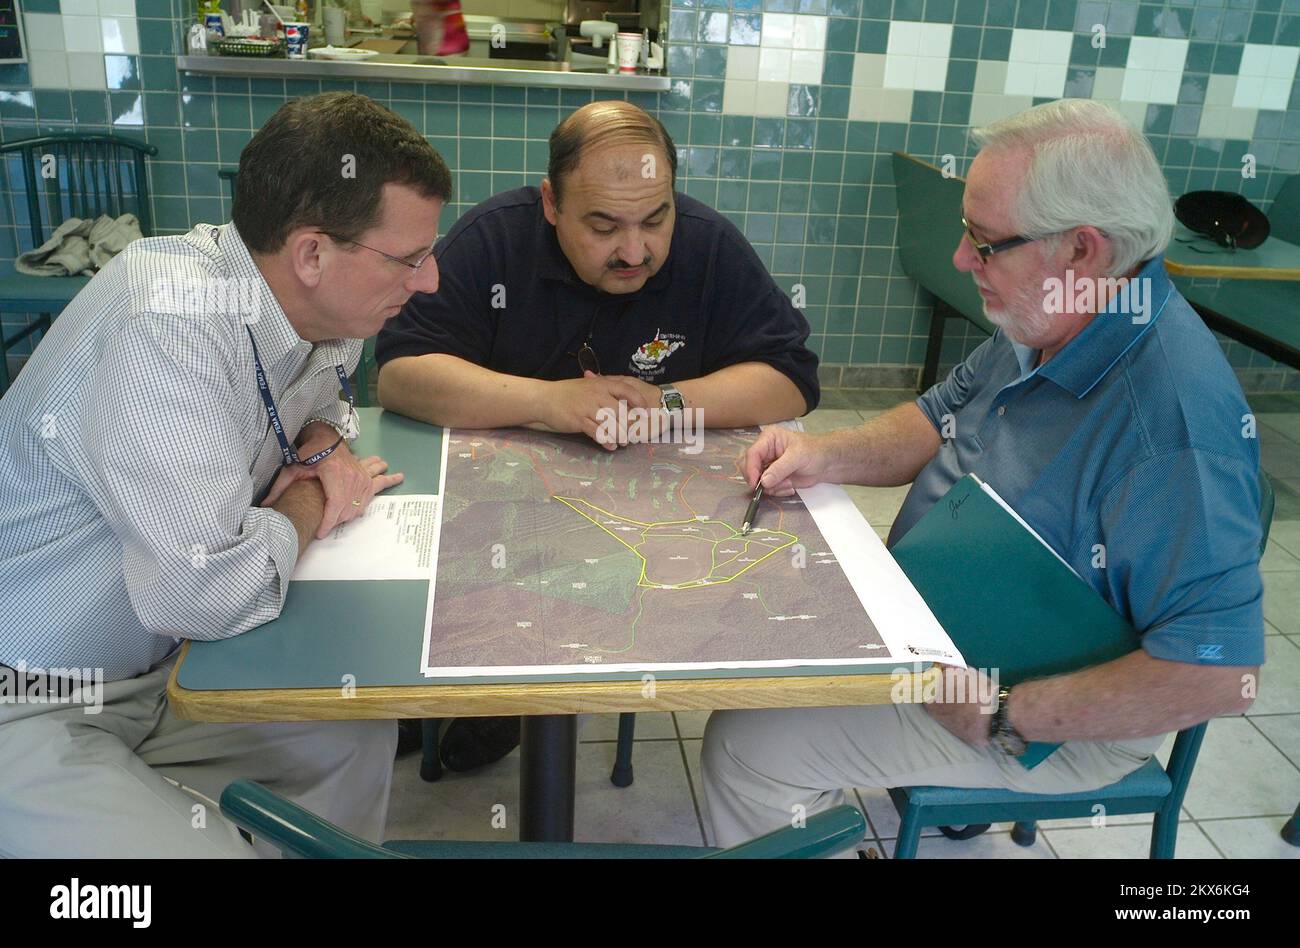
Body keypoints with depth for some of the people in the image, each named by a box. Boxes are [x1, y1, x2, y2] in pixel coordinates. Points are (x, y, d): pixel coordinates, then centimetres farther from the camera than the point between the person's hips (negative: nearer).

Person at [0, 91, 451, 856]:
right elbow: (215, 591, -36)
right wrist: (312, 504, -16)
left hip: (155, 670, 8)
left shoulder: (316, 303, -6)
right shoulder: (168, 325, -31)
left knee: (362, 728, 9)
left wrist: (326, 448, -6)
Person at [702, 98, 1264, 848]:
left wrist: (1005, 716, -28)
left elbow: (1219, 673, -33)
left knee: (748, 751, -14)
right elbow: (943, 416, 11)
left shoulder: (1173, 418, -34)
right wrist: (828, 456, -7)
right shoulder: (1039, 326, -4)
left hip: (1063, 723, -9)